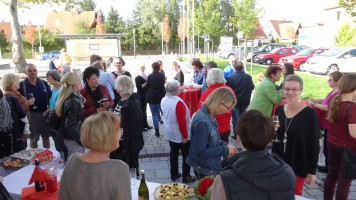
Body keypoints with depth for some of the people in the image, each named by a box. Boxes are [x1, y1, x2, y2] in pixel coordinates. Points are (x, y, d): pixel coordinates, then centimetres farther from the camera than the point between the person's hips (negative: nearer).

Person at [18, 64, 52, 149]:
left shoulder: (44, 83, 5)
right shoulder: (22, 85, -4)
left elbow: (50, 97, 9)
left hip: (45, 113, 3)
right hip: (32, 114, -3)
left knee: (46, 137, 15)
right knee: (33, 139, 10)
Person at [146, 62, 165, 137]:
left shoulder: (150, 76, -12)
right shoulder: (162, 75, -4)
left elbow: (147, 86, -3)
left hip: (152, 97, -3)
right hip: (161, 96, 3)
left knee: (154, 114, 5)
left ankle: (157, 131, 8)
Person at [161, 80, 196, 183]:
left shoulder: (164, 100, -3)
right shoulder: (178, 102, -27)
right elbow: (181, 121, -24)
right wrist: (185, 136, -17)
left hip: (169, 133, 7)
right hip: (180, 135, -7)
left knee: (173, 153, 20)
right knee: (186, 155, 9)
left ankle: (174, 174, 31)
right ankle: (186, 177, 20)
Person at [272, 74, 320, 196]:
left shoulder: (310, 113, -14)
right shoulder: (279, 110, 0)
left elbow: (314, 144, -10)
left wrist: (312, 171, -8)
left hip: (298, 165, -4)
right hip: (279, 163, 4)